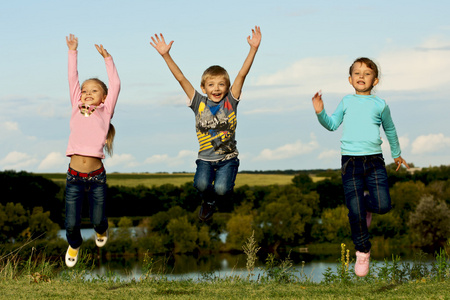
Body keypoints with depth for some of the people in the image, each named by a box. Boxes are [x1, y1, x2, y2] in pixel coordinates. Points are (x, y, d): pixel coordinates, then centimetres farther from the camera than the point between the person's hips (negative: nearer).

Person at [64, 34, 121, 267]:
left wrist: (107, 59, 7)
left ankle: (101, 230, 42)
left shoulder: (105, 113, 7)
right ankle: (74, 244, 31)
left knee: (97, 219, 4)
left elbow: (115, 85, 4)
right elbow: (72, 79, 12)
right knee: (71, 223, -2)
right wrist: (72, 53, 12)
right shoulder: (77, 110, 10)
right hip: (74, 176, 1)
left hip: (96, 176, -1)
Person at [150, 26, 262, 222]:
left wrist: (254, 49, -15)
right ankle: (207, 201, 11)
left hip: (228, 158, 0)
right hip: (206, 158, 1)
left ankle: (211, 200, 14)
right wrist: (166, 55, -12)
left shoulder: (230, 102, 0)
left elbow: (242, 74, -8)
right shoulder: (199, 103, 1)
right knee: (201, 184, -28)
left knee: (221, 189, -25)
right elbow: (181, 79, -5)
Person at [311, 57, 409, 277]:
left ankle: (366, 201, 21)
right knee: (355, 213, -5)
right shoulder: (347, 102, 9)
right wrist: (320, 113, -2)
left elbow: (390, 129, 23)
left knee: (383, 206, -15)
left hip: (374, 160, 0)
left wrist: (396, 154, 33)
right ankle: (363, 252, 12)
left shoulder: (380, 104, 7)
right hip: (350, 160, 0)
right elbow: (332, 124, 17)